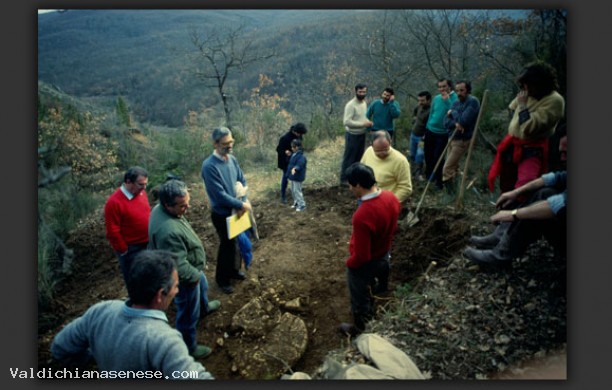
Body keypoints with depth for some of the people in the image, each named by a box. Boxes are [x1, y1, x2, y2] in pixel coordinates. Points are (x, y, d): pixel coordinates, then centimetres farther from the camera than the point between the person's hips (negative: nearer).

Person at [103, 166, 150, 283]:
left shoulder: (141, 192, -2)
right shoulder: (114, 202, -24)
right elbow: (113, 232, -19)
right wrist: (124, 252, -12)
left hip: (147, 244, 7)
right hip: (131, 249, -7)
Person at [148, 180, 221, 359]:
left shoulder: (161, 209, -12)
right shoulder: (168, 231, -43)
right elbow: (178, 267, -36)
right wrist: (195, 276, -17)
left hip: (191, 267, 10)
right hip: (184, 277, -10)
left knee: (202, 286, 37)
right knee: (188, 314, 14)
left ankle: (204, 308, 68)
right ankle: (188, 347, 38)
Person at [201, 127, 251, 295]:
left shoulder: (232, 159, -2)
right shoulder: (209, 166, -26)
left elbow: (242, 181, 5)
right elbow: (220, 195, -27)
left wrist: (242, 203, -10)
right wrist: (242, 204, -20)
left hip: (235, 210, 7)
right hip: (221, 213, -7)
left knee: (235, 241, 21)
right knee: (227, 244, 7)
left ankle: (233, 270, 43)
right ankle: (222, 278, 28)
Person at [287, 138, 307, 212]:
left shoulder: (301, 156, -23)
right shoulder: (294, 154, 9)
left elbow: (299, 164, -40)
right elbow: (290, 162, 25)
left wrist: (295, 169, -58)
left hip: (297, 177, -10)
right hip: (293, 176, 10)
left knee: (297, 190, -6)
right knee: (293, 190, 19)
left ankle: (302, 205, 4)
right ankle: (296, 203, 33)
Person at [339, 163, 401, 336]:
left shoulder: (362, 216, -40)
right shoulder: (391, 197, -15)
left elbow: (361, 256, -30)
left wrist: (349, 263, -9)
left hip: (364, 264, -7)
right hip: (384, 256, 7)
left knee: (359, 299, 20)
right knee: (373, 290, 33)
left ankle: (359, 328, 45)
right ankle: (370, 315, 59)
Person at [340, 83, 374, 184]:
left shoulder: (364, 102, 6)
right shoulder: (351, 105, -21)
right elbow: (347, 122, -27)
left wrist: (368, 122, -3)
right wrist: (363, 124, -26)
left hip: (362, 134, 8)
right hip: (352, 135, -8)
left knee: (359, 157, 18)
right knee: (349, 158, 2)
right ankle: (344, 179, 13)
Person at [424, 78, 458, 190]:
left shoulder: (455, 98, -14)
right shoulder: (436, 98, 3)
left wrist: (447, 100, -31)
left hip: (443, 133, -5)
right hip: (430, 131, 5)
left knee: (438, 157, -2)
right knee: (428, 155, 16)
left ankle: (439, 181, 14)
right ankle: (428, 176, 37)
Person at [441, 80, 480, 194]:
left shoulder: (473, 102, -14)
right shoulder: (456, 103, 8)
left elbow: (463, 120, -27)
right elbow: (446, 122, 0)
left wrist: (453, 113, -10)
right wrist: (455, 123, -21)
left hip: (462, 140, -8)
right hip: (452, 138, 8)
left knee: (447, 169, -11)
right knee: (453, 166, 18)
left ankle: (450, 194, -1)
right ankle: (452, 190, 32)